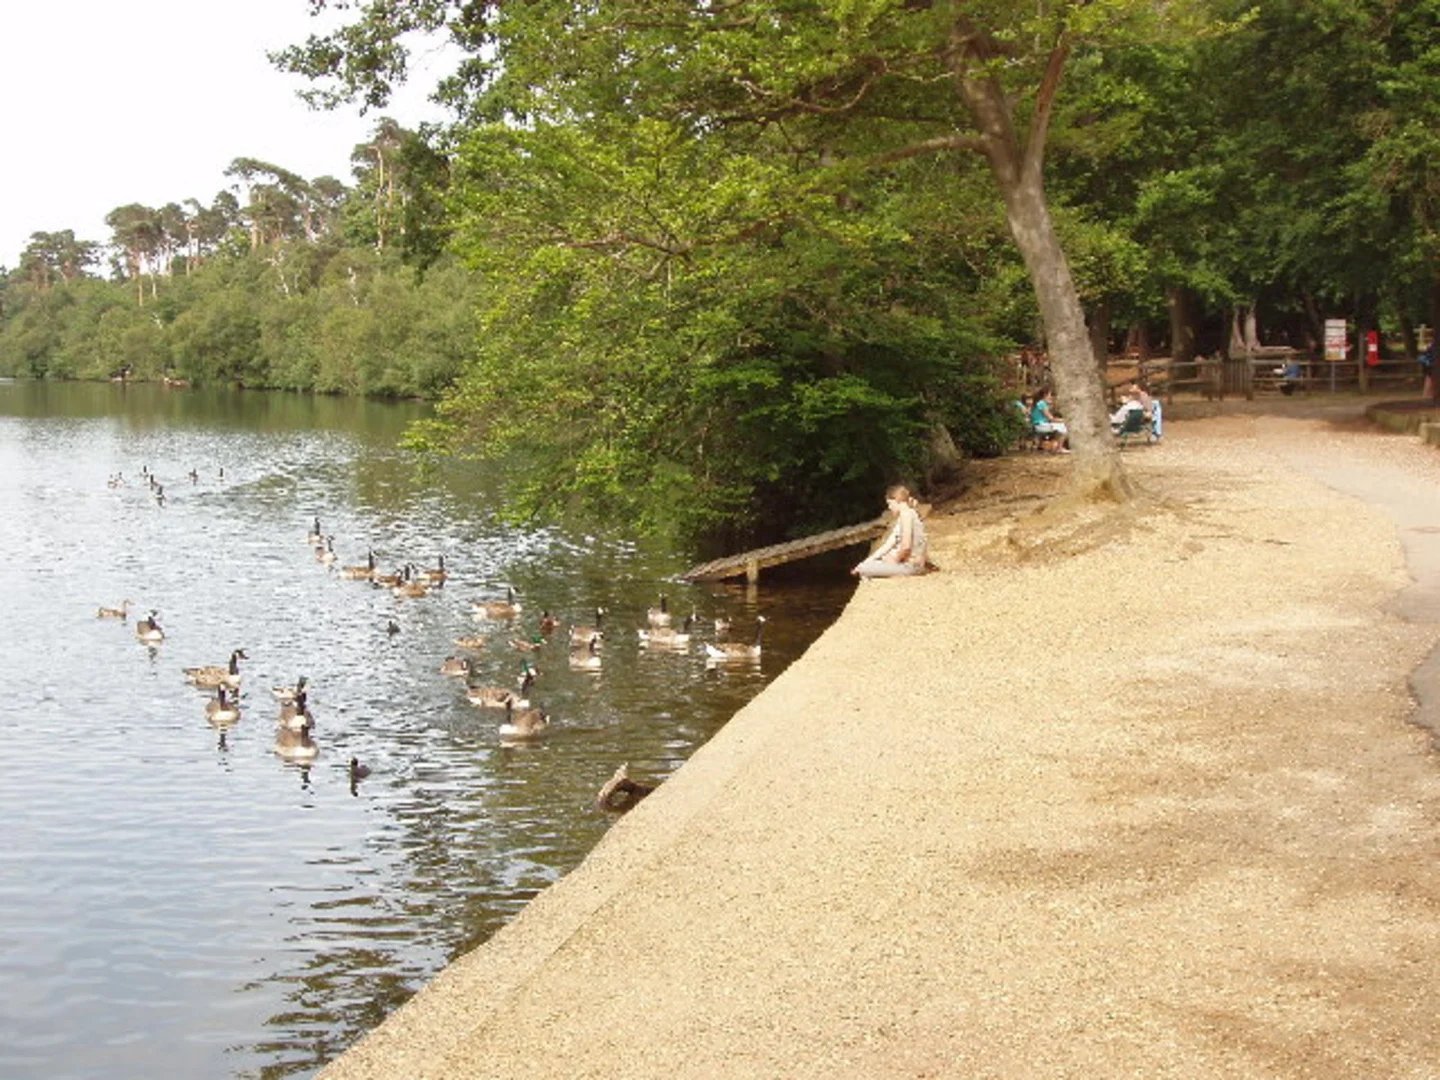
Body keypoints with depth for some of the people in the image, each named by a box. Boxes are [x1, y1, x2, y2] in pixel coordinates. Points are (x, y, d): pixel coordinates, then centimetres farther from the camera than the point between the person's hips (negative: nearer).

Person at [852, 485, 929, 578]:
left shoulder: (906, 514, -14)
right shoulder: (901, 517, 18)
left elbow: (906, 546, -23)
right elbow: (888, 544, 15)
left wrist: (895, 560, -6)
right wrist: (868, 561, 8)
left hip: (910, 564, -10)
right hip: (907, 562, 10)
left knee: (864, 569, -15)